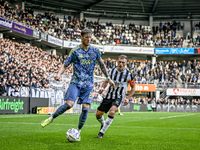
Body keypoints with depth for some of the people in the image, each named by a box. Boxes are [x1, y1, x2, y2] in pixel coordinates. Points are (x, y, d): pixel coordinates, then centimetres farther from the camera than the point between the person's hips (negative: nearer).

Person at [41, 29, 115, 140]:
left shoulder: (95, 51, 8)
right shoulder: (75, 51, 1)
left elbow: (102, 65, 20)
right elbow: (65, 65, 3)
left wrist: (108, 78, 20)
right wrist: (59, 74, -17)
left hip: (88, 85, 2)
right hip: (76, 82, -2)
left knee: (86, 108, -8)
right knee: (69, 104, -18)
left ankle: (78, 132, 8)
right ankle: (51, 118, 3)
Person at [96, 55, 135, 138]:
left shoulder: (129, 75, -8)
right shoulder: (112, 71, -1)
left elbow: (133, 88, 5)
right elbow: (106, 80, 15)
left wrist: (128, 98, -7)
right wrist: (102, 87, -6)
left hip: (119, 97, -3)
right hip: (109, 96, 3)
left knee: (112, 112, -31)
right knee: (98, 114, 1)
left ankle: (102, 131, -18)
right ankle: (103, 124, 37)